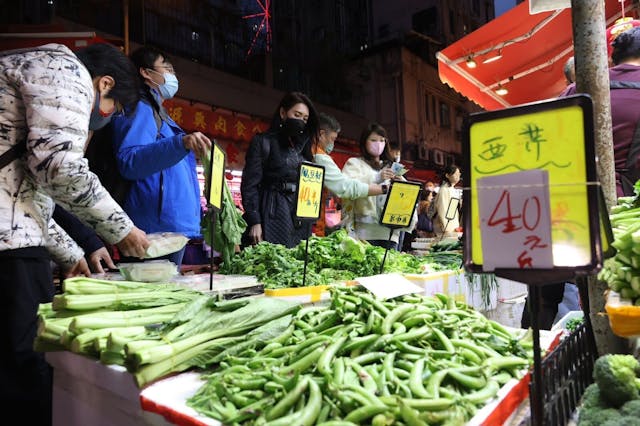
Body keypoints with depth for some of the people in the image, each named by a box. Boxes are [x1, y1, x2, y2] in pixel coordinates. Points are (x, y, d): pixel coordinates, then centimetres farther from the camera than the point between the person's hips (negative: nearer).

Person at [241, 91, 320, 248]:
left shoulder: (303, 147, 19)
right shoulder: (263, 141, 2)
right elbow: (250, 184, -5)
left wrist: (309, 223, 13)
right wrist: (254, 222, -14)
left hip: (301, 222, 6)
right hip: (273, 216, -5)